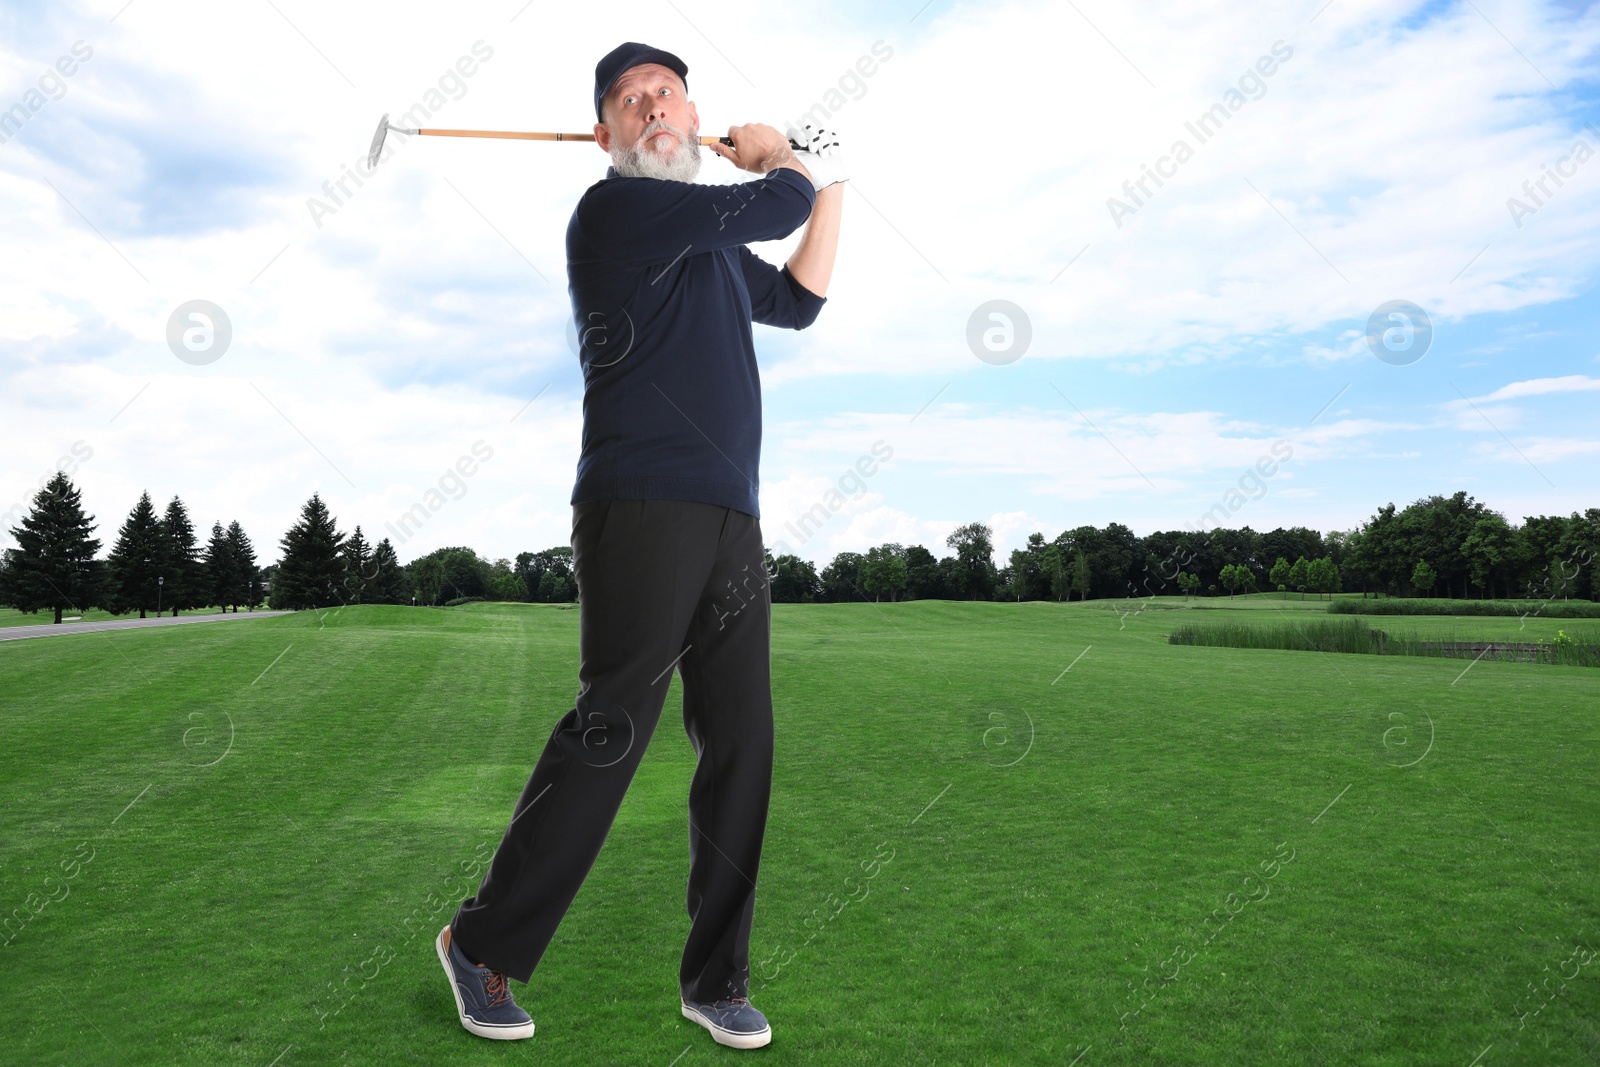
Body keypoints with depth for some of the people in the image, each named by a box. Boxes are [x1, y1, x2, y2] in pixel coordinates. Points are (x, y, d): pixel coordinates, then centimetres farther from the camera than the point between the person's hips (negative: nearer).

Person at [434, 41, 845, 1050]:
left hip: (732, 520, 8)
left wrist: (831, 181, 29)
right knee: (611, 733, -9)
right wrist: (782, 158, 20)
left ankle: (715, 978, 14)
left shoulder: (713, 240, 26)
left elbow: (799, 302, 33)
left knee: (742, 746, 3)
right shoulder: (615, 208, 0)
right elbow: (775, 206, -3)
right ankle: (484, 945, 10)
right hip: (642, 505, -7)